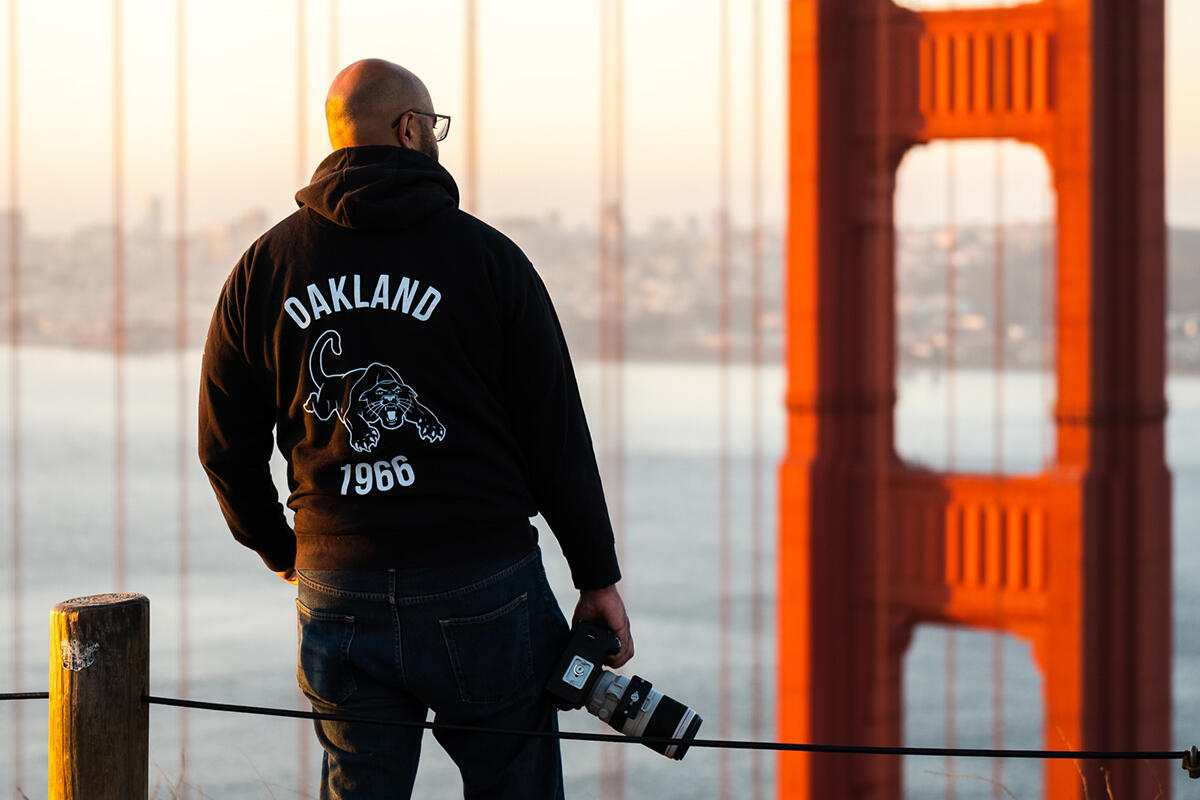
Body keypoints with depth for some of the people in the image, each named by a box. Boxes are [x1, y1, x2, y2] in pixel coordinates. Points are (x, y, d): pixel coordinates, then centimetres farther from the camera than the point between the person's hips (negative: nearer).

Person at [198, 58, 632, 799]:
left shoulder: (265, 266, 5)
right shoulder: (486, 256, -3)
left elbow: (227, 446, 9)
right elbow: (557, 433, -3)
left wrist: (280, 551, 25)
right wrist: (598, 576, 5)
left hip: (338, 594, 3)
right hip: (483, 586, -3)